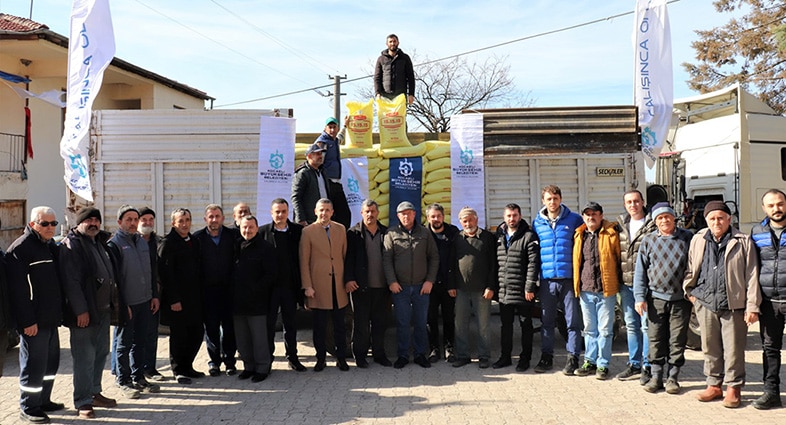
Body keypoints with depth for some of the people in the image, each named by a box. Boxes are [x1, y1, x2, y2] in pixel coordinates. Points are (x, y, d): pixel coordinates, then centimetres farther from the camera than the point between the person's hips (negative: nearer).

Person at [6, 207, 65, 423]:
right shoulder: (20, 248, -14)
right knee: (34, 364, -2)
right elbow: (18, 289, -19)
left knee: (51, 361, 16)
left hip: (51, 319, 9)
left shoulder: (51, 246, 14)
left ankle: (43, 401, 29)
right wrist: (27, 321, -21)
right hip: (34, 321, -9)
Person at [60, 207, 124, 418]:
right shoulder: (71, 245, -10)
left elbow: (112, 274, 21)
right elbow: (71, 281, -17)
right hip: (84, 313, -8)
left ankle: (94, 392, 27)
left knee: (101, 353, 15)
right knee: (85, 357, -4)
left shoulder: (100, 242, 17)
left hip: (103, 310, 8)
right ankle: (83, 402, 5)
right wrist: (80, 310, -21)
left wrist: (116, 304, 16)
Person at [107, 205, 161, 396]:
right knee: (124, 343, 5)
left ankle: (138, 378, 24)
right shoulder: (114, 244, -9)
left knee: (141, 342, 13)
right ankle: (124, 381, 16)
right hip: (126, 304, -6)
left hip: (145, 302, 7)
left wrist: (154, 295, 12)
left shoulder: (143, 242, 13)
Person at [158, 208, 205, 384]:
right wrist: (173, 300, -17)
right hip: (177, 300, -7)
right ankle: (178, 370, 17)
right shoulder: (168, 243, -9)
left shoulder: (194, 241, 13)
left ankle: (187, 366, 25)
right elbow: (165, 273, -13)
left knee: (197, 332, 9)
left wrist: (200, 294, 11)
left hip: (194, 297, 7)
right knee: (178, 335, 2)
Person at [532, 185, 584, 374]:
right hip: (546, 279, 3)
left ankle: (573, 357, 12)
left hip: (569, 277, -2)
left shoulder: (574, 220, 2)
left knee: (573, 320, 2)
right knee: (546, 320, 10)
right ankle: (546, 356, 20)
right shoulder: (537, 223, 9)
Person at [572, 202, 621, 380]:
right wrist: (576, 285, 13)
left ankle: (603, 364, 12)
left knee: (605, 329, 3)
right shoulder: (579, 236, 8)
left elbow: (619, 259, 1)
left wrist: (618, 284, -1)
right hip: (585, 290, 4)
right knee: (589, 329, 13)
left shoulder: (611, 234, -4)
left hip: (606, 291, -4)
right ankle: (590, 361, 23)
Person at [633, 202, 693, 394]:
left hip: (681, 299, -1)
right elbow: (640, 271, 6)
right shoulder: (648, 241, 5)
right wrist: (640, 297, 0)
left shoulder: (687, 238, 3)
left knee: (677, 340, 5)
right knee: (656, 339, 5)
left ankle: (672, 377, 17)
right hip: (656, 298, 1)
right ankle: (656, 376, 15)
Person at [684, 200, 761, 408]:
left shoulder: (743, 242, -1)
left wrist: (752, 306, -5)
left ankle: (734, 387, 17)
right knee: (710, 347, 11)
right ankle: (714, 385, 23)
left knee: (733, 349, 3)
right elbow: (690, 270, 19)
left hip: (733, 305, -3)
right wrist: (690, 291, 10)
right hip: (705, 303, 3)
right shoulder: (698, 240, 8)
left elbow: (751, 275, -2)